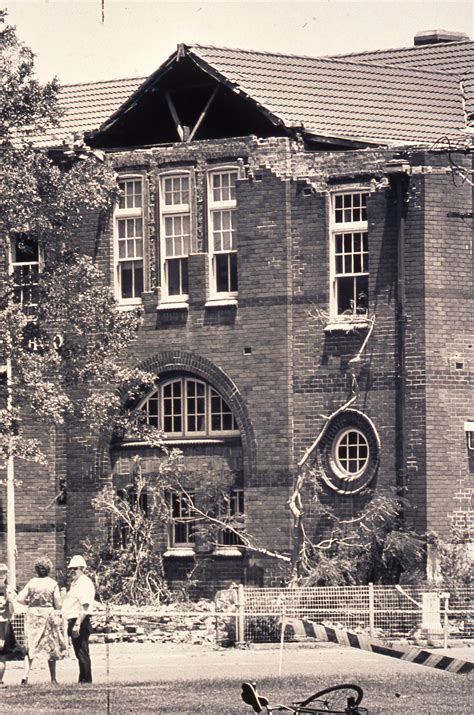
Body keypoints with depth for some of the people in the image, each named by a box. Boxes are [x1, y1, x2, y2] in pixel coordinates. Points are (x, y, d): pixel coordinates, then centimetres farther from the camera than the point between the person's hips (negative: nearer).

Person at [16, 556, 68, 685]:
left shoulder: (32, 582, -2)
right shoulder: (53, 583, -7)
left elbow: (19, 599, -6)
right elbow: (58, 604, -8)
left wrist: (30, 603, 11)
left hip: (33, 614, 1)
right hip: (49, 614, -1)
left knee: (31, 647, 3)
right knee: (51, 648, 10)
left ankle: (25, 675, -13)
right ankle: (53, 678, 14)